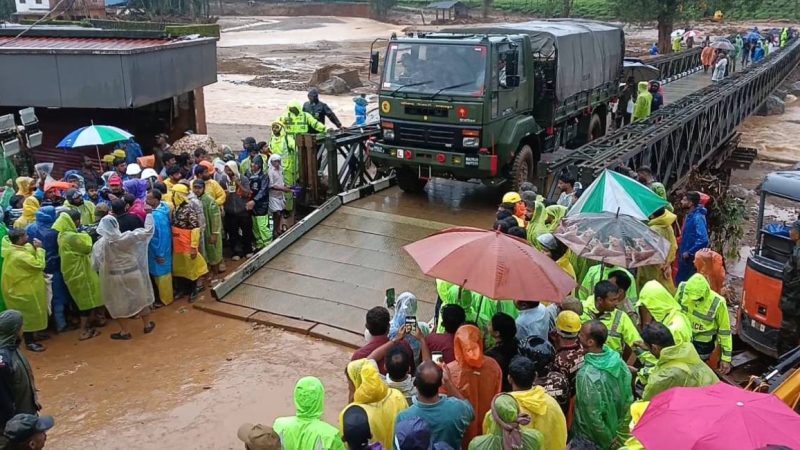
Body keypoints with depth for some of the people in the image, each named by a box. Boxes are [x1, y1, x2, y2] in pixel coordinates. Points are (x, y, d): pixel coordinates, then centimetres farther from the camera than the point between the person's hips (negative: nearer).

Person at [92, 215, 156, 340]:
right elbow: (148, 231, -10)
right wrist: (149, 214, 1)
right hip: (133, 274, 1)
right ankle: (147, 325, 32)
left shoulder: (99, 244, -11)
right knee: (141, 299, 19)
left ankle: (124, 332, 24)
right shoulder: (128, 237, -15)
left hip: (114, 278, 0)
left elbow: (94, 266, -4)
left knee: (117, 304, 16)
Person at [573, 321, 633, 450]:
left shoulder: (587, 375, -32)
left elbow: (593, 416, -24)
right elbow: (628, 400, -4)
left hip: (593, 439, -5)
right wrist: (620, 434, 4)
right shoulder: (617, 360, -13)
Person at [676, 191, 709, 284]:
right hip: (685, 258, 10)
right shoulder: (689, 215, 8)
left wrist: (689, 252, -22)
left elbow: (703, 240, -31)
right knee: (681, 281, 17)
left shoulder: (698, 217, -22)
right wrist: (682, 251, 13)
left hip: (692, 259, -10)